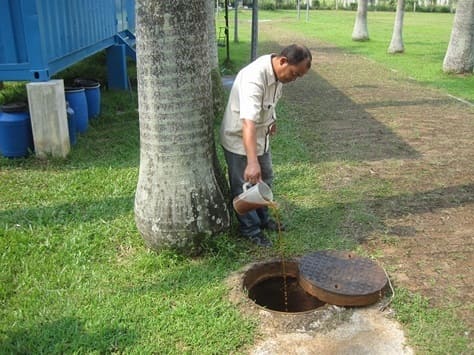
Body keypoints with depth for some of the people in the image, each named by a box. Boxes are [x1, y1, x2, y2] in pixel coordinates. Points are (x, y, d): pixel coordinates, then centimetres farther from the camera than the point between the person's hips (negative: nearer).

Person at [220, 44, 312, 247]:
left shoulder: (277, 72, -8)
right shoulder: (254, 78, -36)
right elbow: (248, 123, -46)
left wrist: (271, 119, 18)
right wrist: (252, 162, -53)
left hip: (261, 135, 9)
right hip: (239, 139, -9)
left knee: (265, 179, 20)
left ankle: (263, 219, 39)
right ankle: (250, 229, 22)